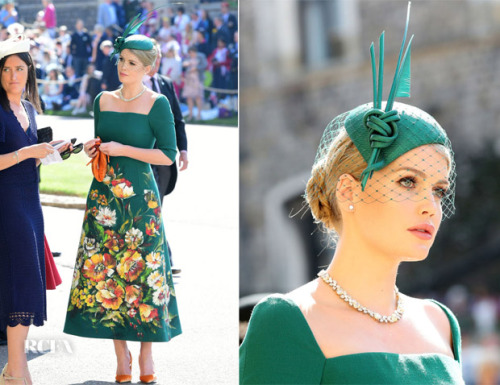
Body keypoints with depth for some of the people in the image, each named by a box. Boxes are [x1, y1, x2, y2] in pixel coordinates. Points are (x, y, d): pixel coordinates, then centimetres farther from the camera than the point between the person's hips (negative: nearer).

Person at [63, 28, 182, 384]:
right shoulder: (103, 100, 9)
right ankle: (121, 354, 10)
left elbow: (168, 155, -8)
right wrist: (93, 149, -2)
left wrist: (123, 149, -14)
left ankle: (146, 356, 6)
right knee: (105, 269, 1)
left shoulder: (157, 104, -5)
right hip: (104, 194, 4)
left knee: (142, 269, -4)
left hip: (139, 197, -4)